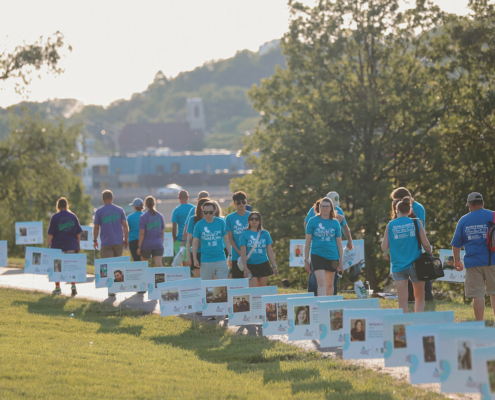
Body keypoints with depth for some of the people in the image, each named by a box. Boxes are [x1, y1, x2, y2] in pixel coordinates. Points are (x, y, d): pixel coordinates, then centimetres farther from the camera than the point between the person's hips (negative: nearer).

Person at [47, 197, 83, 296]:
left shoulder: (55, 217, -5)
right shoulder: (73, 216, 4)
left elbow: (50, 234, -8)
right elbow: (78, 233, 7)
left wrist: (47, 245, -2)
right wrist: (78, 245, 15)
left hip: (58, 246, -2)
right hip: (71, 246, 2)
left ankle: (57, 288, 15)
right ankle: (73, 286, -8)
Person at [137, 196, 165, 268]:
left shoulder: (143, 217, -8)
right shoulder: (160, 216, 4)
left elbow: (142, 233, -10)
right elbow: (163, 232, 8)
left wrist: (139, 247, -6)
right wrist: (162, 243, 20)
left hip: (146, 244, -2)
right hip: (158, 244, 2)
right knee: (159, 264, -7)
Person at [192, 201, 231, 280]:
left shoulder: (221, 222, 3)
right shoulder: (199, 225, 1)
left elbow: (226, 239, 9)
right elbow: (195, 242, 6)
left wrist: (230, 255, 4)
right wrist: (195, 259, 1)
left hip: (221, 260, 0)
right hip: (206, 261, 0)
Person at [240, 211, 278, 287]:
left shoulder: (265, 233, 7)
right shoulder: (245, 234, 1)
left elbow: (270, 251, 10)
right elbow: (243, 253, -2)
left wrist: (274, 266, 5)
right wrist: (245, 268, -8)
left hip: (263, 265, 3)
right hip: (251, 266, -3)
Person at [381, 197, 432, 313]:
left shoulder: (390, 225, 0)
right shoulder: (416, 223, -2)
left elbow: (384, 248, -1)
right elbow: (426, 244, -4)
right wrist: (430, 255, 15)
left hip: (398, 266, 0)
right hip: (415, 264, 0)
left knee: (403, 302, 3)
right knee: (419, 297, 15)